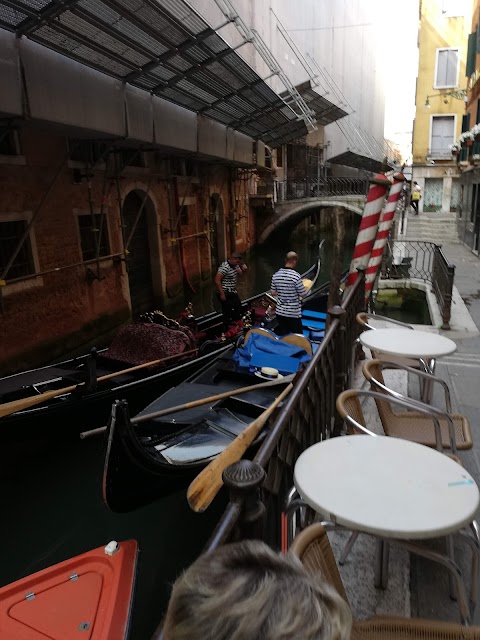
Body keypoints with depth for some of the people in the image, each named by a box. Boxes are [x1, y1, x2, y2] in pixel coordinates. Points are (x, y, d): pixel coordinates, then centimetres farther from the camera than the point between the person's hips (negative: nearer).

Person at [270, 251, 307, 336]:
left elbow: (273, 293, 5)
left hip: (280, 312, 5)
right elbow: (303, 294, -12)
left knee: (282, 336, 16)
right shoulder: (296, 276, -19)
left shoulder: (276, 275, -3)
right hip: (294, 313, -5)